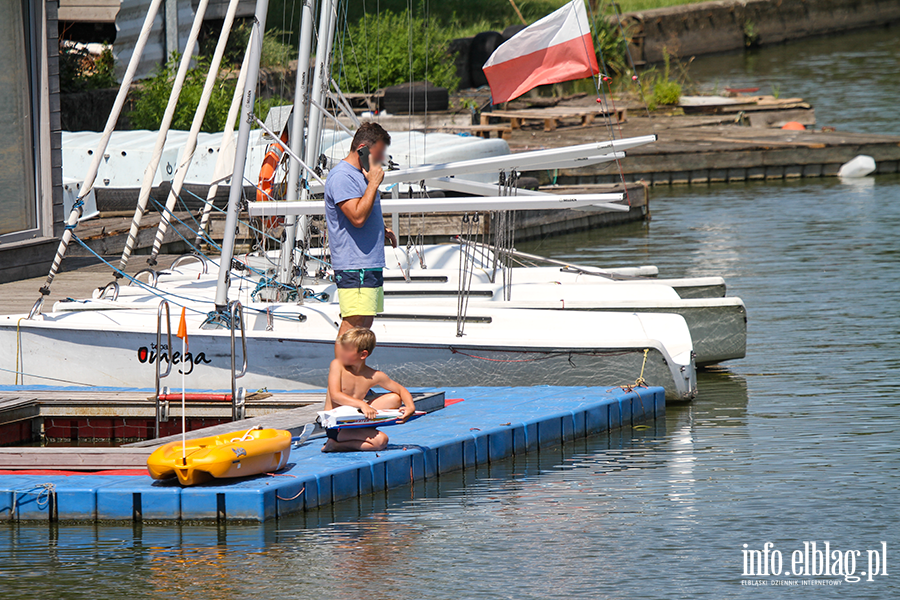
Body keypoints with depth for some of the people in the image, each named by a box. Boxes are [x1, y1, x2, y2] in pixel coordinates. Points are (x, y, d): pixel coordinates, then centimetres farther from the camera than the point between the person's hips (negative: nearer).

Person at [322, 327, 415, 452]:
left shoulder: (374, 377, -1)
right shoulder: (337, 365, -9)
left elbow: (402, 391, 7)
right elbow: (335, 395, -22)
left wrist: (410, 407, -16)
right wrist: (362, 404, -37)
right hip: (334, 426, -6)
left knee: (395, 399, 0)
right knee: (380, 440, -24)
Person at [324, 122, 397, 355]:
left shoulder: (360, 174, 17)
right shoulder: (342, 177, -15)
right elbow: (357, 216, -25)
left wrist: (382, 230, 15)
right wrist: (374, 182, -20)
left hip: (370, 264, 11)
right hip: (353, 266, -11)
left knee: (364, 325, 13)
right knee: (352, 326, -12)